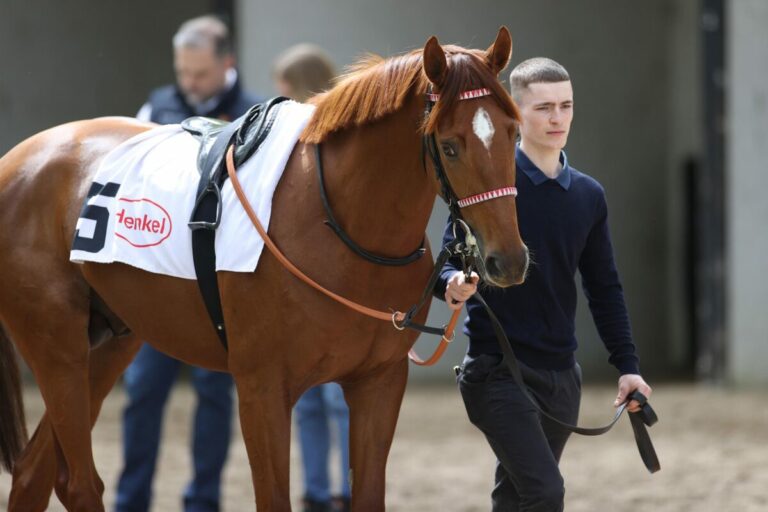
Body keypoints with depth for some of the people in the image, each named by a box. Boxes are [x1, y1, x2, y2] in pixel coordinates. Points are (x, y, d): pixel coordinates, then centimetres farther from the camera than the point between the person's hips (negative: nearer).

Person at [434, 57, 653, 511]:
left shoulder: (589, 196, 10)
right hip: (498, 369, -6)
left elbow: (604, 288, 15)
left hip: (561, 373, 6)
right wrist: (454, 286, -33)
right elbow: (450, 263, -9)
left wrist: (627, 366, 8)